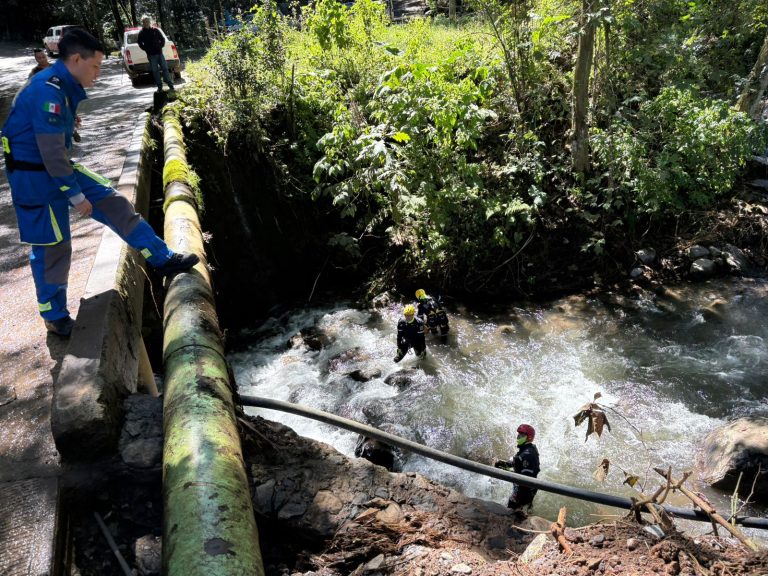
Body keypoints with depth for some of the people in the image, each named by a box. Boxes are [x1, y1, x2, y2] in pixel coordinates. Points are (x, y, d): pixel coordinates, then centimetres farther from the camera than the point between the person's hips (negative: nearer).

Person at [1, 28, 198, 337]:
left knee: (114, 203, 4)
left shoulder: (64, 86, 5)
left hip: (59, 167, 9)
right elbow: (51, 152, -25)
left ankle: (162, 259, 10)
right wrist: (76, 195, -19)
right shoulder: (48, 91, -25)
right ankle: (54, 316, 17)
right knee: (52, 245, 1)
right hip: (35, 176, -9)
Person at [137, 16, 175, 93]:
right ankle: (159, 87, 7)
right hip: (151, 55, -1)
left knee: (165, 69, 0)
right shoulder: (141, 33, 3)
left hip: (159, 53, 1)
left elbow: (162, 39, 13)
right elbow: (140, 44, 7)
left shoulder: (155, 30, 6)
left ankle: (171, 85, 5)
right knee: (155, 71, 2)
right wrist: (147, 49, -2)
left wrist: (160, 46, 2)